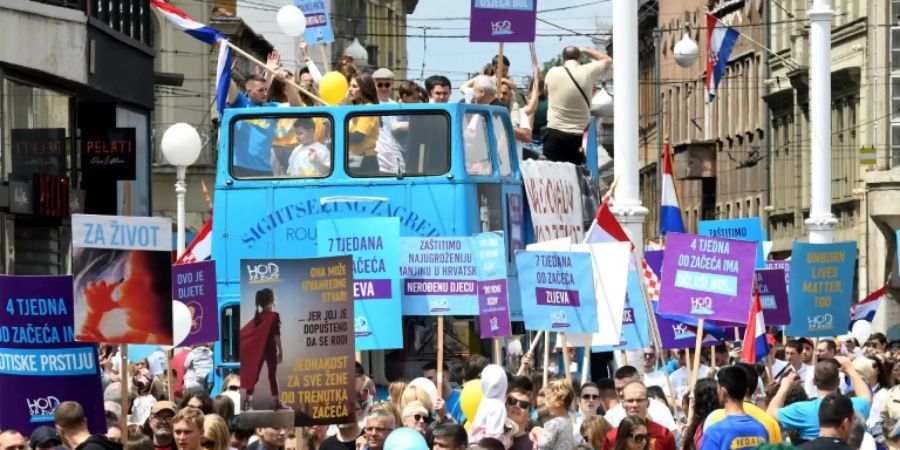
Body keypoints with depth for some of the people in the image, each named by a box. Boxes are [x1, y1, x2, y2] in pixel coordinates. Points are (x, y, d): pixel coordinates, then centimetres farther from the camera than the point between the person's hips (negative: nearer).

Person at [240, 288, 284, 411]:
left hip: (258, 349, 5)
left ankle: (248, 401, -3)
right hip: (270, 348, -5)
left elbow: (245, 331, 9)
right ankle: (277, 402, -1)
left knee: (254, 374, 4)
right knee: (272, 374, -2)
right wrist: (280, 350, -12)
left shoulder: (258, 316, 8)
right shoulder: (274, 316, -10)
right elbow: (276, 335, -15)